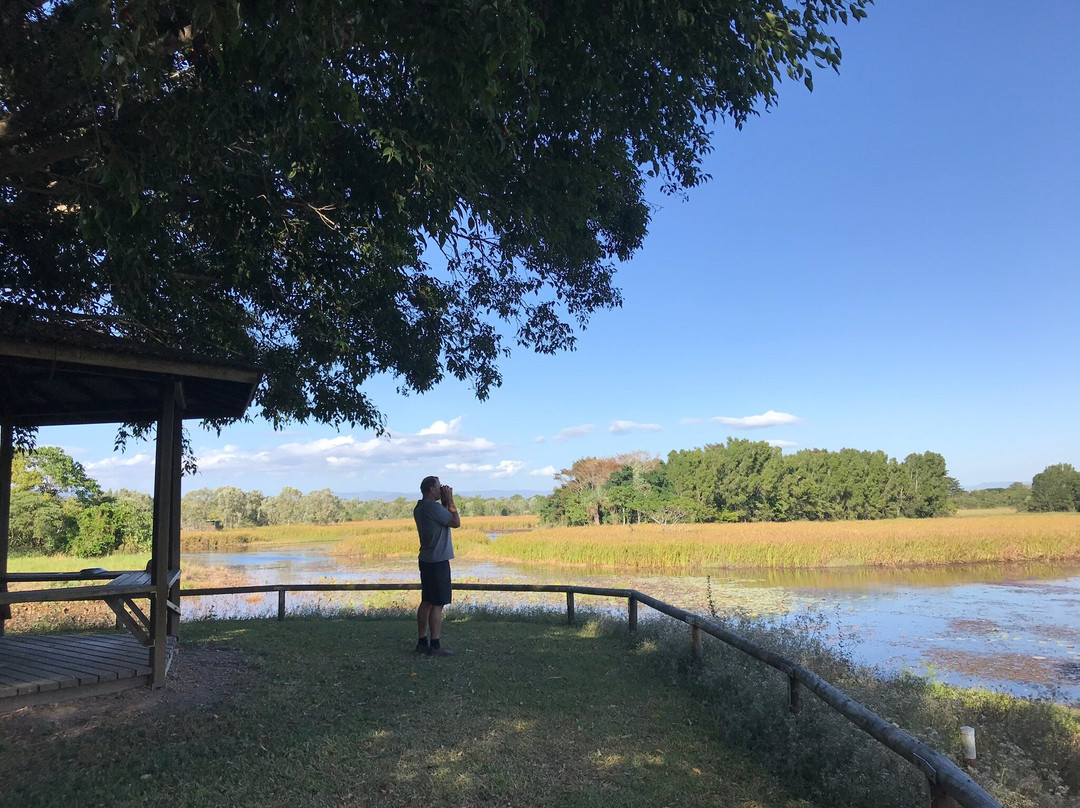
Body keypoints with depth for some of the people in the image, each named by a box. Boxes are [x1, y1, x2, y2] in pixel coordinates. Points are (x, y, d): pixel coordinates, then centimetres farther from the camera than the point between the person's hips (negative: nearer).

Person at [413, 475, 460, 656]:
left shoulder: (419, 508, 12)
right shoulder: (433, 507, -18)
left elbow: (443, 519, 21)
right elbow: (456, 522, -13)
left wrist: (445, 502, 12)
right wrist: (449, 500, -6)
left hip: (426, 560, 10)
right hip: (438, 561, -10)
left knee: (426, 602, 13)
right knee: (437, 604, -5)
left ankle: (422, 642, 18)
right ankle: (435, 646, -3)